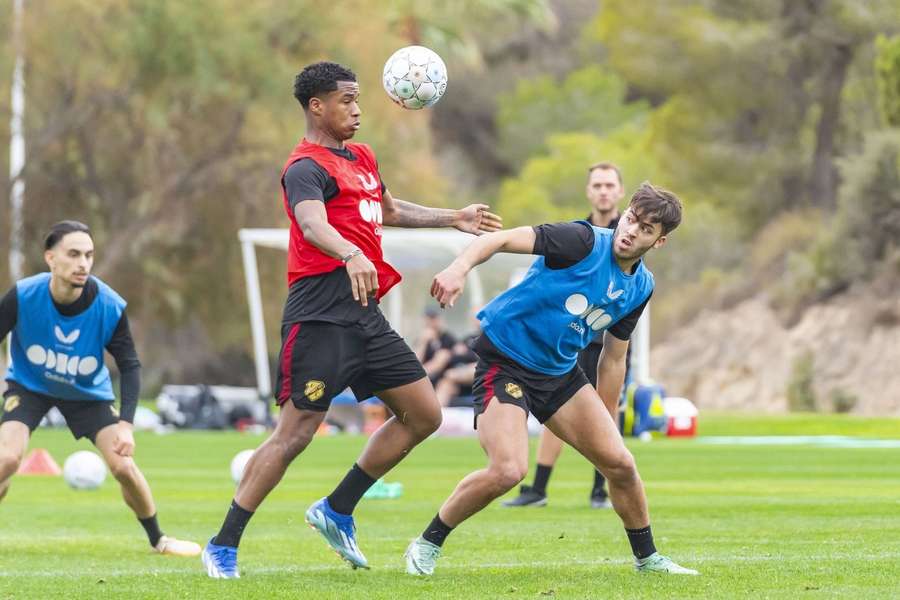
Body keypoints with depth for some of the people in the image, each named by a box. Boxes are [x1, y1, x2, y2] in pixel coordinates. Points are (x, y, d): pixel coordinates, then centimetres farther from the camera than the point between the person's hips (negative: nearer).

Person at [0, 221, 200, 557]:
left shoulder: (110, 307, -26)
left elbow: (129, 366, -15)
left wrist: (126, 424, -24)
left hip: (88, 392, 1)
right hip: (28, 386, -1)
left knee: (123, 466, -7)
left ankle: (158, 540, 18)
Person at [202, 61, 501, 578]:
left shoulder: (362, 158, 20)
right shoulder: (306, 168, -10)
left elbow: (389, 211, 39)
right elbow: (312, 224, -31)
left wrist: (452, 219, 40)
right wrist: (351, 255, -49)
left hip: (367, 317, 9)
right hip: (320, 317, -9)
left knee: (424, 415, 8)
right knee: (295, 434, -10)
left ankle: (337, 511, 17)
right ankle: (223, 546, -3)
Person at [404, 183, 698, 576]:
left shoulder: (641, 287, 4)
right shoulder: (583, 241, -18)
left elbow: (613, 358, 16)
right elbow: (502, 239, -26)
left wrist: (606, 423, 20)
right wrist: (460, 267, -45)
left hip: (559, 372, 7)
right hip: (504, 361, -7)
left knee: (620, 463, 2)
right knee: (509, 470, -24)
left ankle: (647, 558, 26)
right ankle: (427, 546, -3)